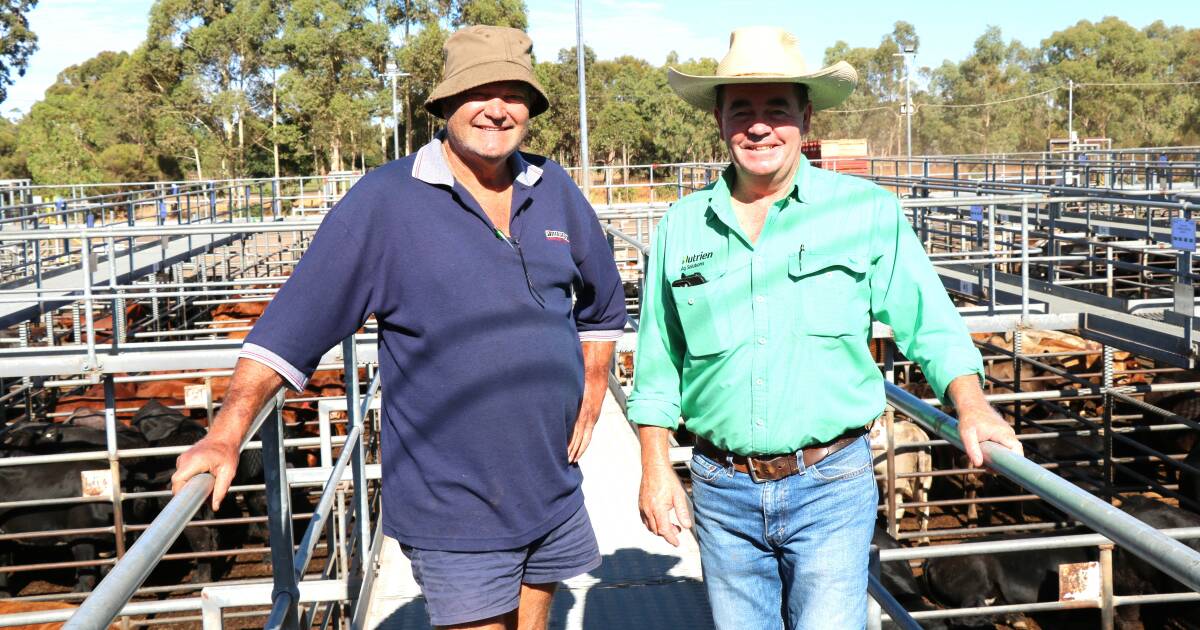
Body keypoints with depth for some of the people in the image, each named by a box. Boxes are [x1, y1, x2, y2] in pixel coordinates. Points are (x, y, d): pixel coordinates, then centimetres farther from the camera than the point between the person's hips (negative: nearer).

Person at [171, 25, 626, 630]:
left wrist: (591, 394, 12)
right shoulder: (386, 199, -12)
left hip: (554, 490, 5)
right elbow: (293, 321, -13)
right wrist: (226, 435, -20)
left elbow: (602, 301, 20)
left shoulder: (555, 190, 4)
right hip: (452, 509, -5)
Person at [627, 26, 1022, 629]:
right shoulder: (682, 227, 4)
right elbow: (658, 364, 9)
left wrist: (970, 404, -16)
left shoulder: (867, 211, -2)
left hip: (831, 487, -2)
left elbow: (930, 324, 0)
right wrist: (655, 467, 6)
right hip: (722, 489, 3)